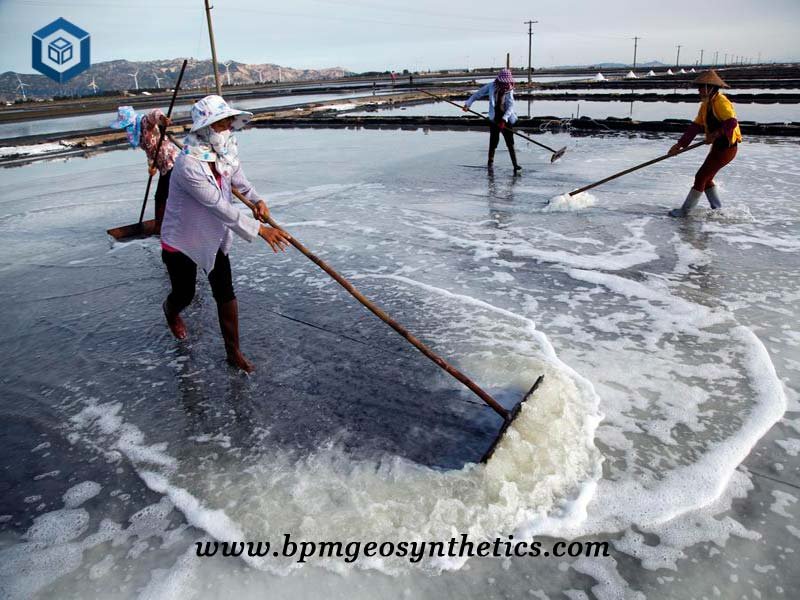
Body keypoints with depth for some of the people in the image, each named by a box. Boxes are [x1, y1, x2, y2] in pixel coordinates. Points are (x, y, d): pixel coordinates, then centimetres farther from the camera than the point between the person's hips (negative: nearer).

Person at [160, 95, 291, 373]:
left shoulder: (226, 151, -9)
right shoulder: (188, 165, -32)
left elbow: (237, 178, 12)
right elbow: (221, 206, -34)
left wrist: (256, 199, -9)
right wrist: (260, 230, -35)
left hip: (214, 237, 5)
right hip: (181, 241, -5)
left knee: (225, 293, 2)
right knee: (185, 294, 13)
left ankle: (233, 352, 15)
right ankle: (170, 311, 53)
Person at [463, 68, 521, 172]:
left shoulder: (509, 91, -6)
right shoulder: (491, 86, -5)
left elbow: (510, 106, -18)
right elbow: (478, 94, 4)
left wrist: (504, 119, -31)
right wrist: (468, 103, -3)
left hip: (506, 120, 0)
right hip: (494, 119, 0)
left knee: (510, 143, -4)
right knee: (493, 141, 3)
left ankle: (515, 165, -3)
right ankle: (490, 161, 23)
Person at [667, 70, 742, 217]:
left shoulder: (720, 101, -19)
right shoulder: (706, 104, 10)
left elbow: (732, 122, -31)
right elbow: (695, 126, 8)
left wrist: (716, 134, -42)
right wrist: (679, 145, 1)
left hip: (726, 148, -10)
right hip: (718, 146, 10)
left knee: (701, 177, -6)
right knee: (706, 178, 17)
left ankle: (685, 211, 2)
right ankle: (718, 210, 29)